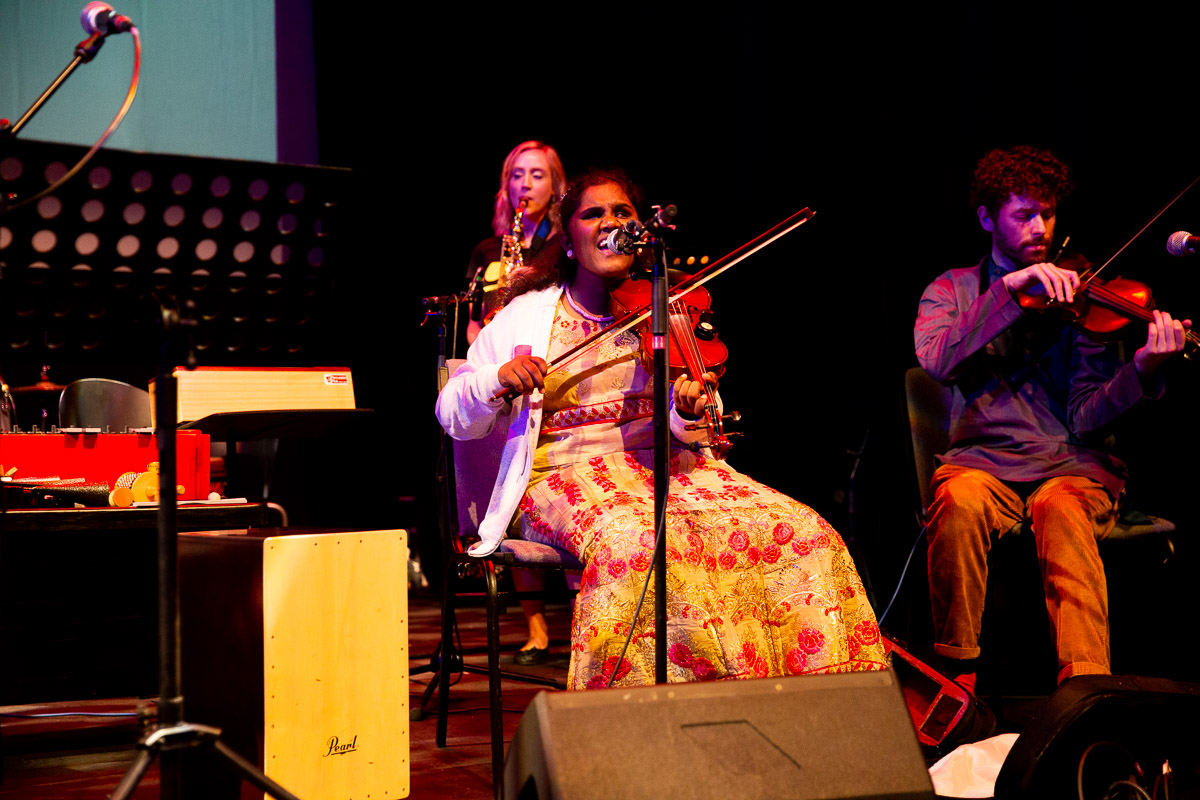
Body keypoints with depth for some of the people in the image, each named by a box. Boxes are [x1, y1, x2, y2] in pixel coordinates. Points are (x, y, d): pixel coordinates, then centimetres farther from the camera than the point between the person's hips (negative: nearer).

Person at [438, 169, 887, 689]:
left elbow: (688, 433, 7)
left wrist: (689, 411, -18)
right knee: (641, 545, -39)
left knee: (803, 533, -20)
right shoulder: (526, 315, 9)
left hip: (665, 464, 4)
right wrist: (498, 381, -16)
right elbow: (455, 418, 6)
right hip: (569, 473, -3)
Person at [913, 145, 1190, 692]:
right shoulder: (953, 289, 11)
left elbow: (1085, 417, -5)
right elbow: (938, 361, -13)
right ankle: (956, 672, -18)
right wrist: (1011, 288, -18)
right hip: (984, 460, 1)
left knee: (1061, 510, -35)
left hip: (1072, 464, 0)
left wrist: (1145, 370, -23)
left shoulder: (1077, 296, 7)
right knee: (959, 502, -33)